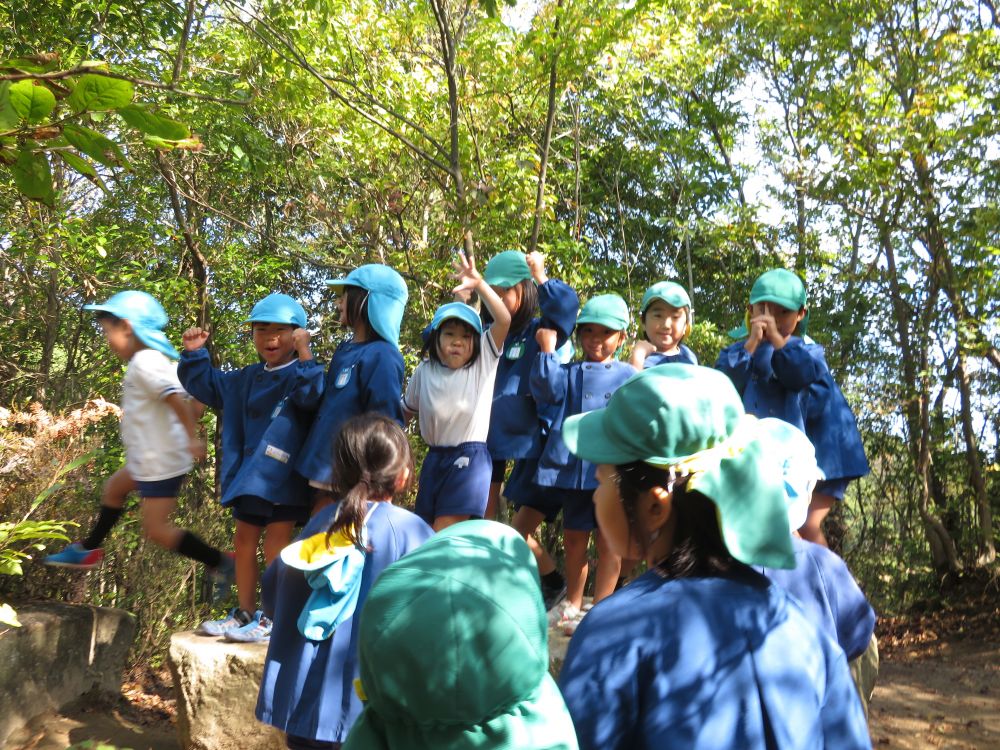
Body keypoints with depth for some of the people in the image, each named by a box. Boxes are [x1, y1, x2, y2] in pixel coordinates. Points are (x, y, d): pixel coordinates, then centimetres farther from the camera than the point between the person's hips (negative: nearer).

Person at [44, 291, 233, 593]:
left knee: (157, 530, -3)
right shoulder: (161, 359, 9)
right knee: (113, 489, 27)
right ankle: (89, 550, 45)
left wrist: (193, 438, -32)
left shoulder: (143, 363, -20)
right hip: (151, 459, 10)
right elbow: (189, 396, 13)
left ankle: (220, 563, 2)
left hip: (161, 463, -10)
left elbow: (175, 398, -32)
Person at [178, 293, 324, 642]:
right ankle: (245, 613, 30)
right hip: (249, 475, 8)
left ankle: (273, 619, 10)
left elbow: (312, 394, -32)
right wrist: (195, 354, 13)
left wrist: (304, 355, -38)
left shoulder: (301, 375, -10)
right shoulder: (246, 379, 13)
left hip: (284, 478, -8)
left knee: (275, 546, -2)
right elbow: (206, 385, 25)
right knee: (244, 541, 16)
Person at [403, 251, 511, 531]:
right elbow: (406, 411, 18)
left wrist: (479, 284, -26)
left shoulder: (483, 362, -3)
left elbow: (504, 320, -18)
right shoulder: (424, 371, 6)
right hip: (435, 458, 5)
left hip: (470, 458, -5)